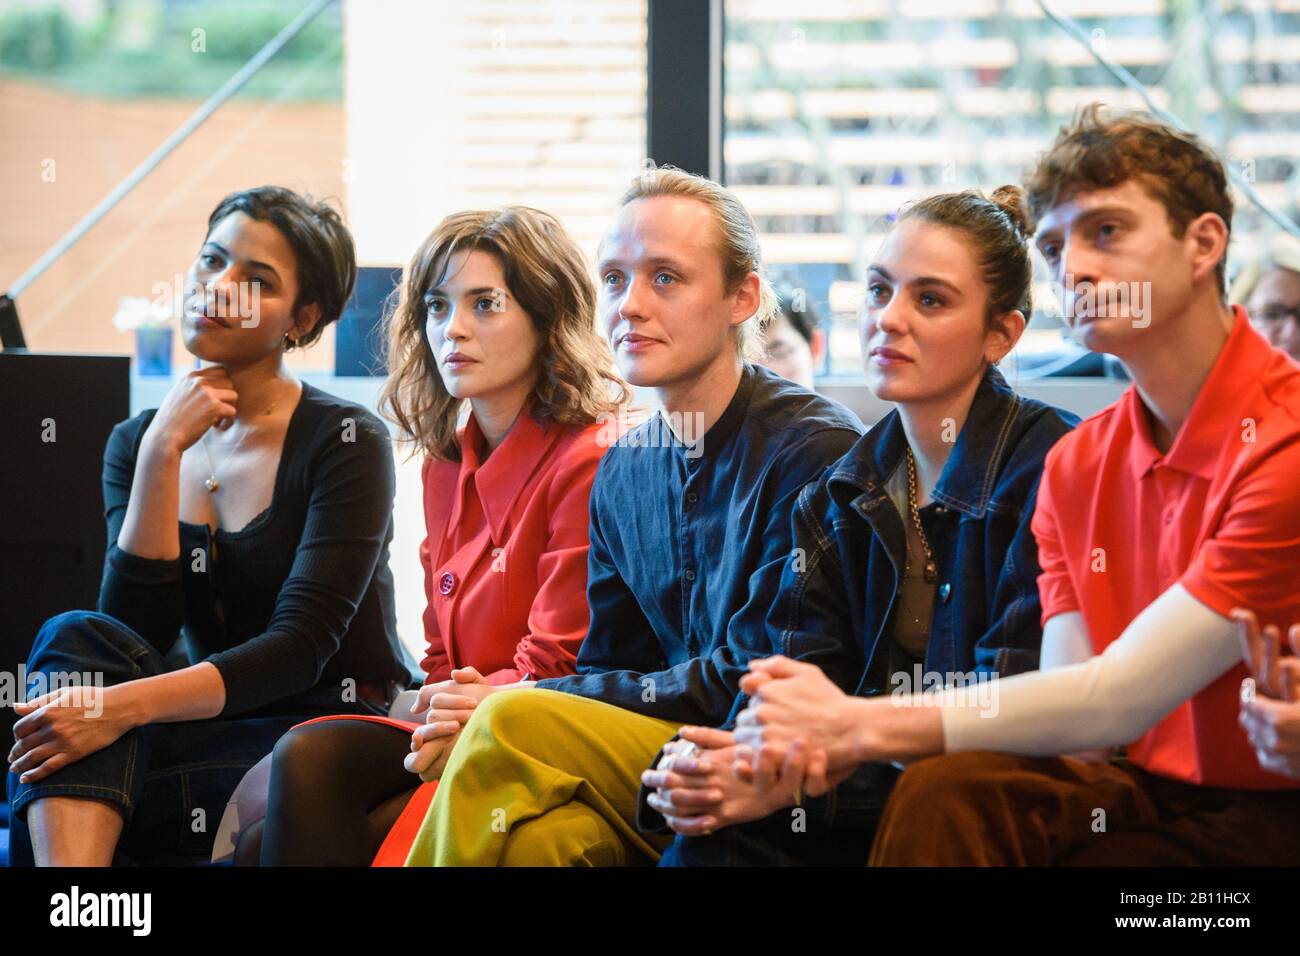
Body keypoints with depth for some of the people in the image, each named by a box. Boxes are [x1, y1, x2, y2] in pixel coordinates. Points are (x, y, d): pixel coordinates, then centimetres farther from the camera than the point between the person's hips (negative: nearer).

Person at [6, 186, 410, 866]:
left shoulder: (346, 443, -7)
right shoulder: (136, 442, 8)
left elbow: (300, 648, -18)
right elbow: (138, 629, -7)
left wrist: (124, 706, -31)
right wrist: (162, 454, -15)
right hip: (217, 726, 5)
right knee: (76, 636, -27)